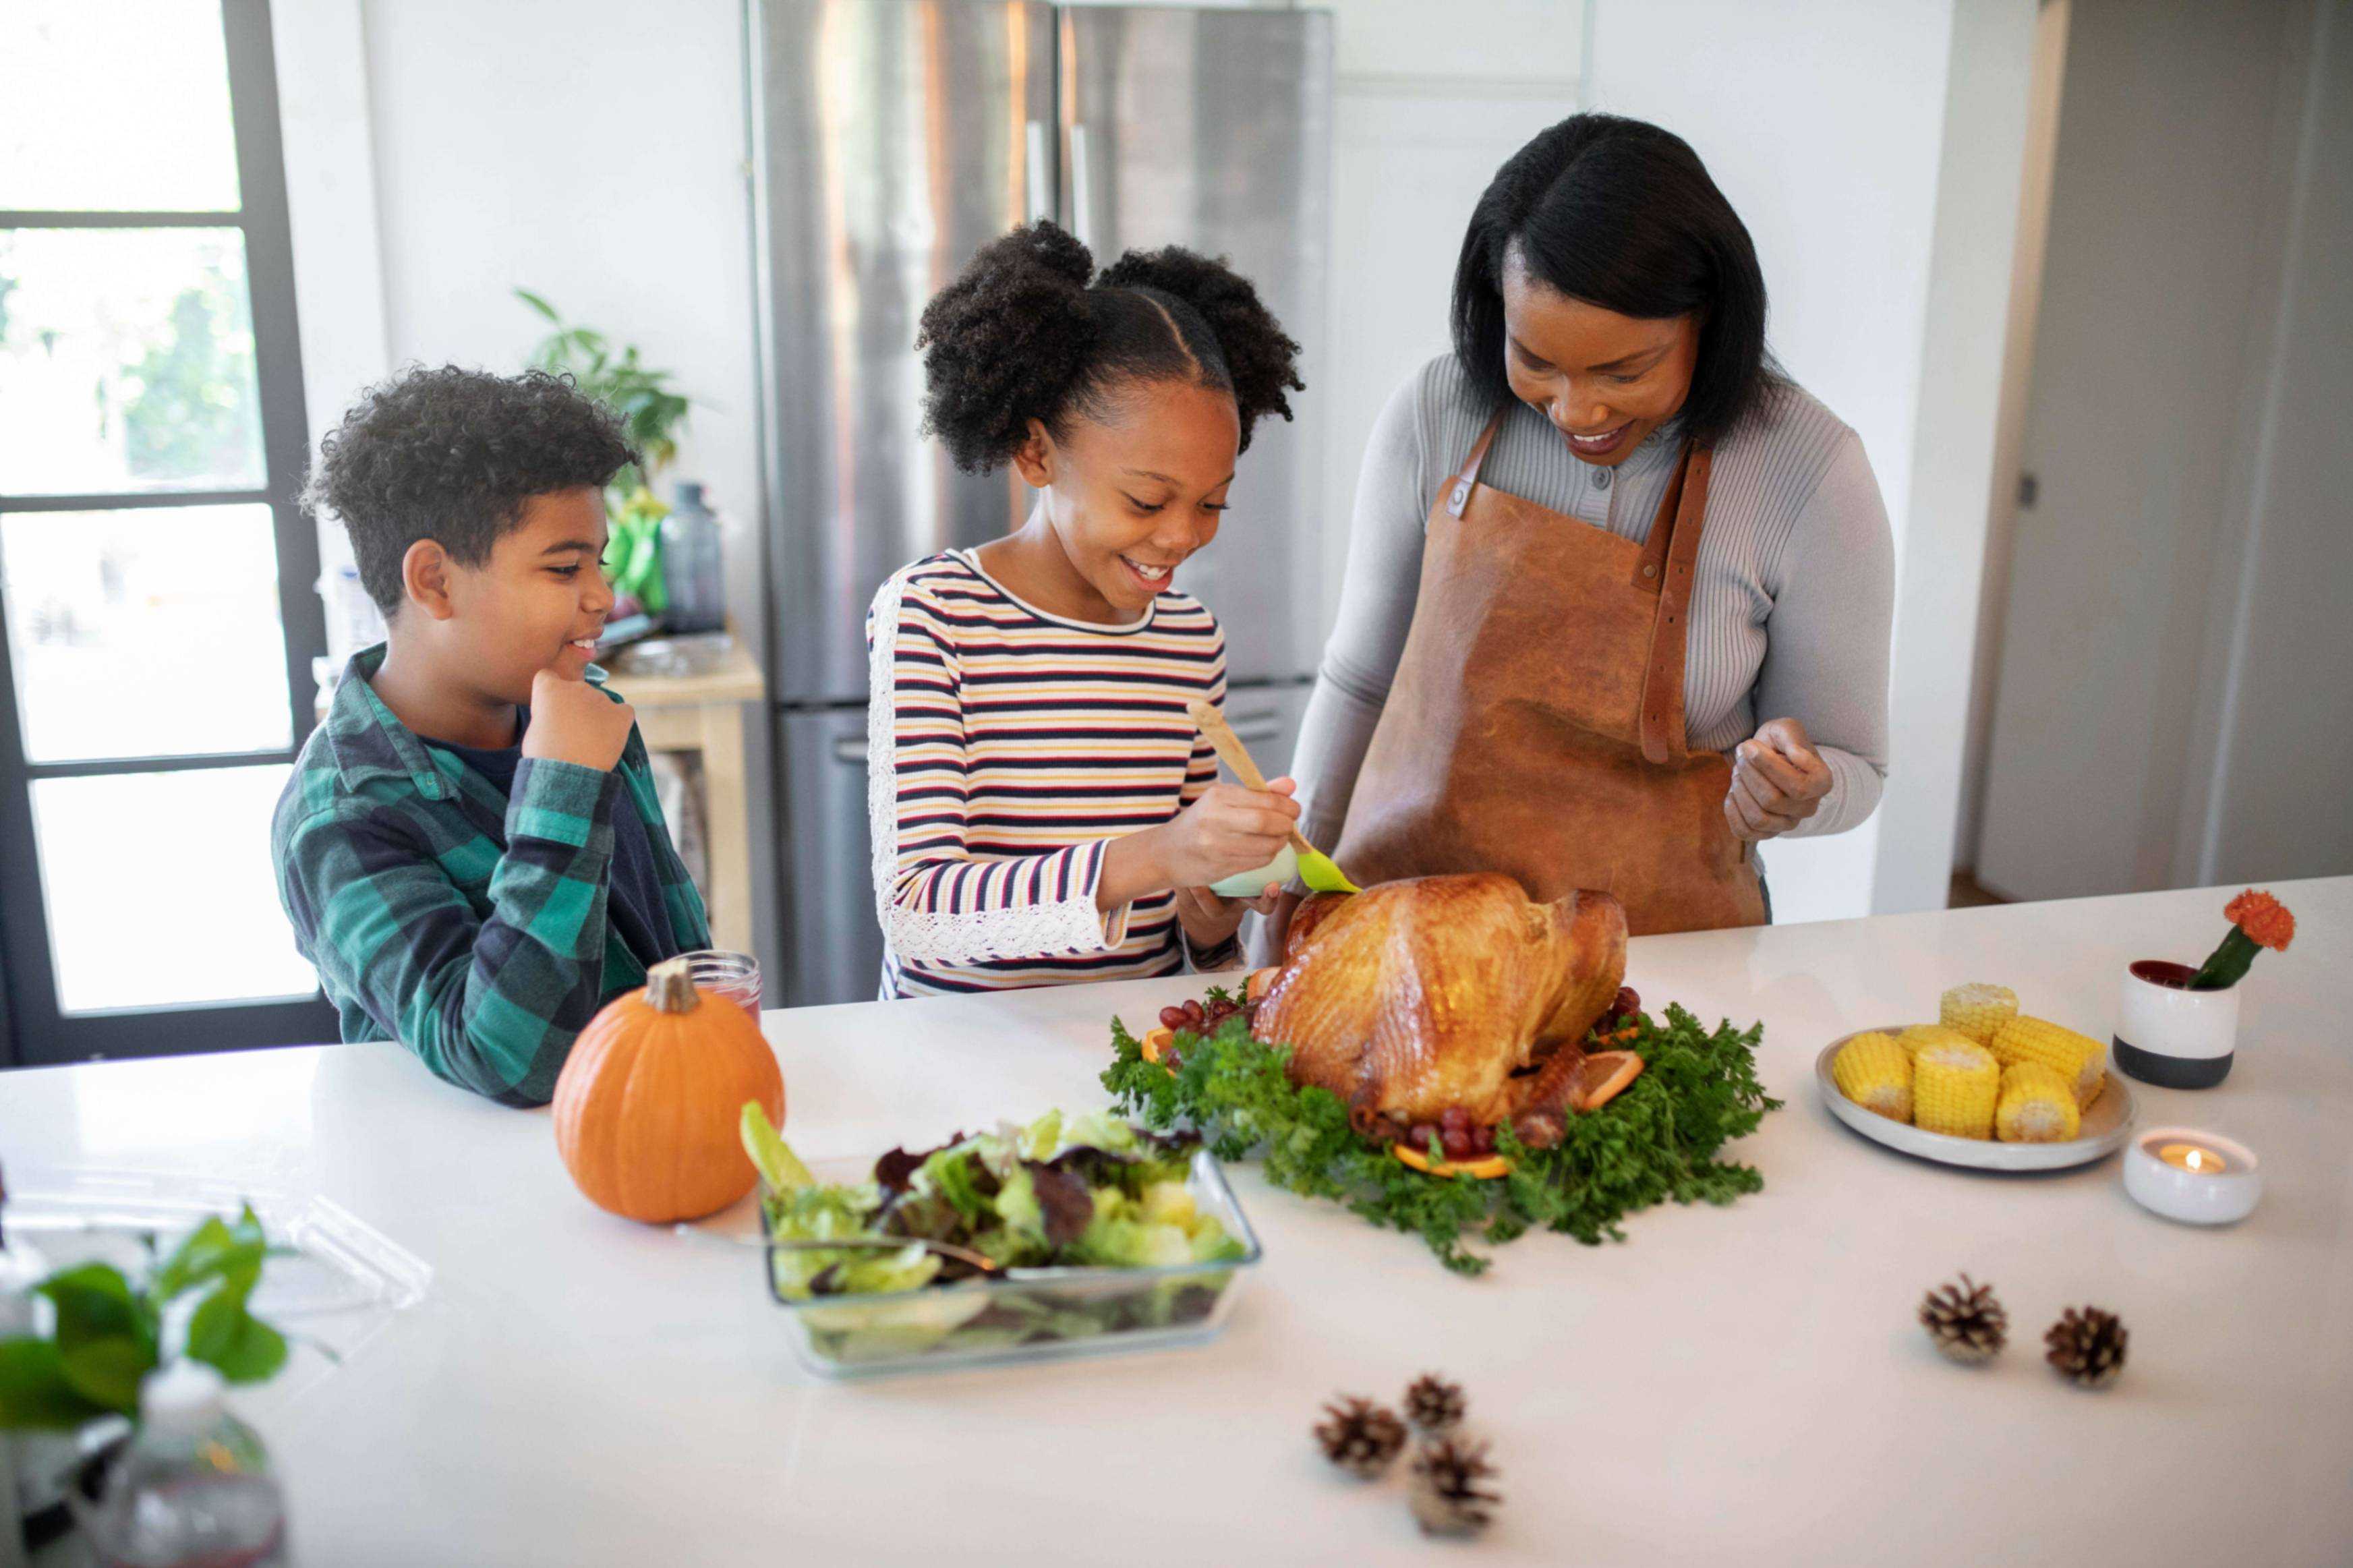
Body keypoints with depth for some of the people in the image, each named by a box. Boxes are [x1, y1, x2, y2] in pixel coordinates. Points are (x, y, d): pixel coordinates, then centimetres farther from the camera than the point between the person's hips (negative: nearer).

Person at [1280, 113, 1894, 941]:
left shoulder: (1809, 473, -12)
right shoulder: (1433, 413, -6)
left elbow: (1852, 769, 0)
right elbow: (1359, 682, 6)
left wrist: (1789, 794, -22)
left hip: (1656, 954, 0)